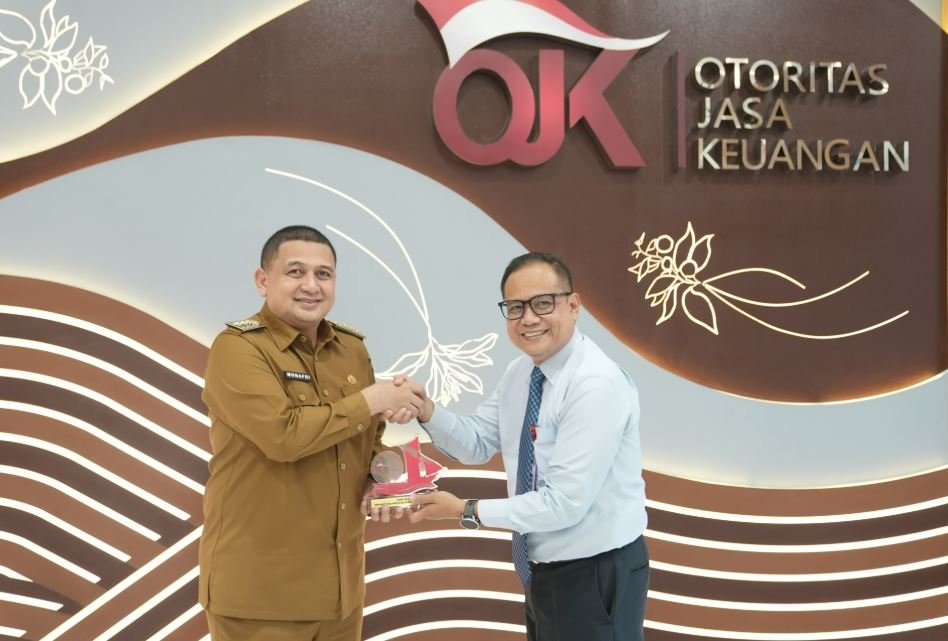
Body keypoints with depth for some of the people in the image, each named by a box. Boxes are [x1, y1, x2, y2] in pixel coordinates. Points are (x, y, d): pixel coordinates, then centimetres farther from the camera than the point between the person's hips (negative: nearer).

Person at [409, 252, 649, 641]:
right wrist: (425, 409, -13)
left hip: (597, 576, -7)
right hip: (543, 571, 8)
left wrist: (466, 511, -20)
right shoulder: (520, 372, 3)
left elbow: (564, 502, -26)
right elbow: (477, 444, 5)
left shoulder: (597, 384, -25)